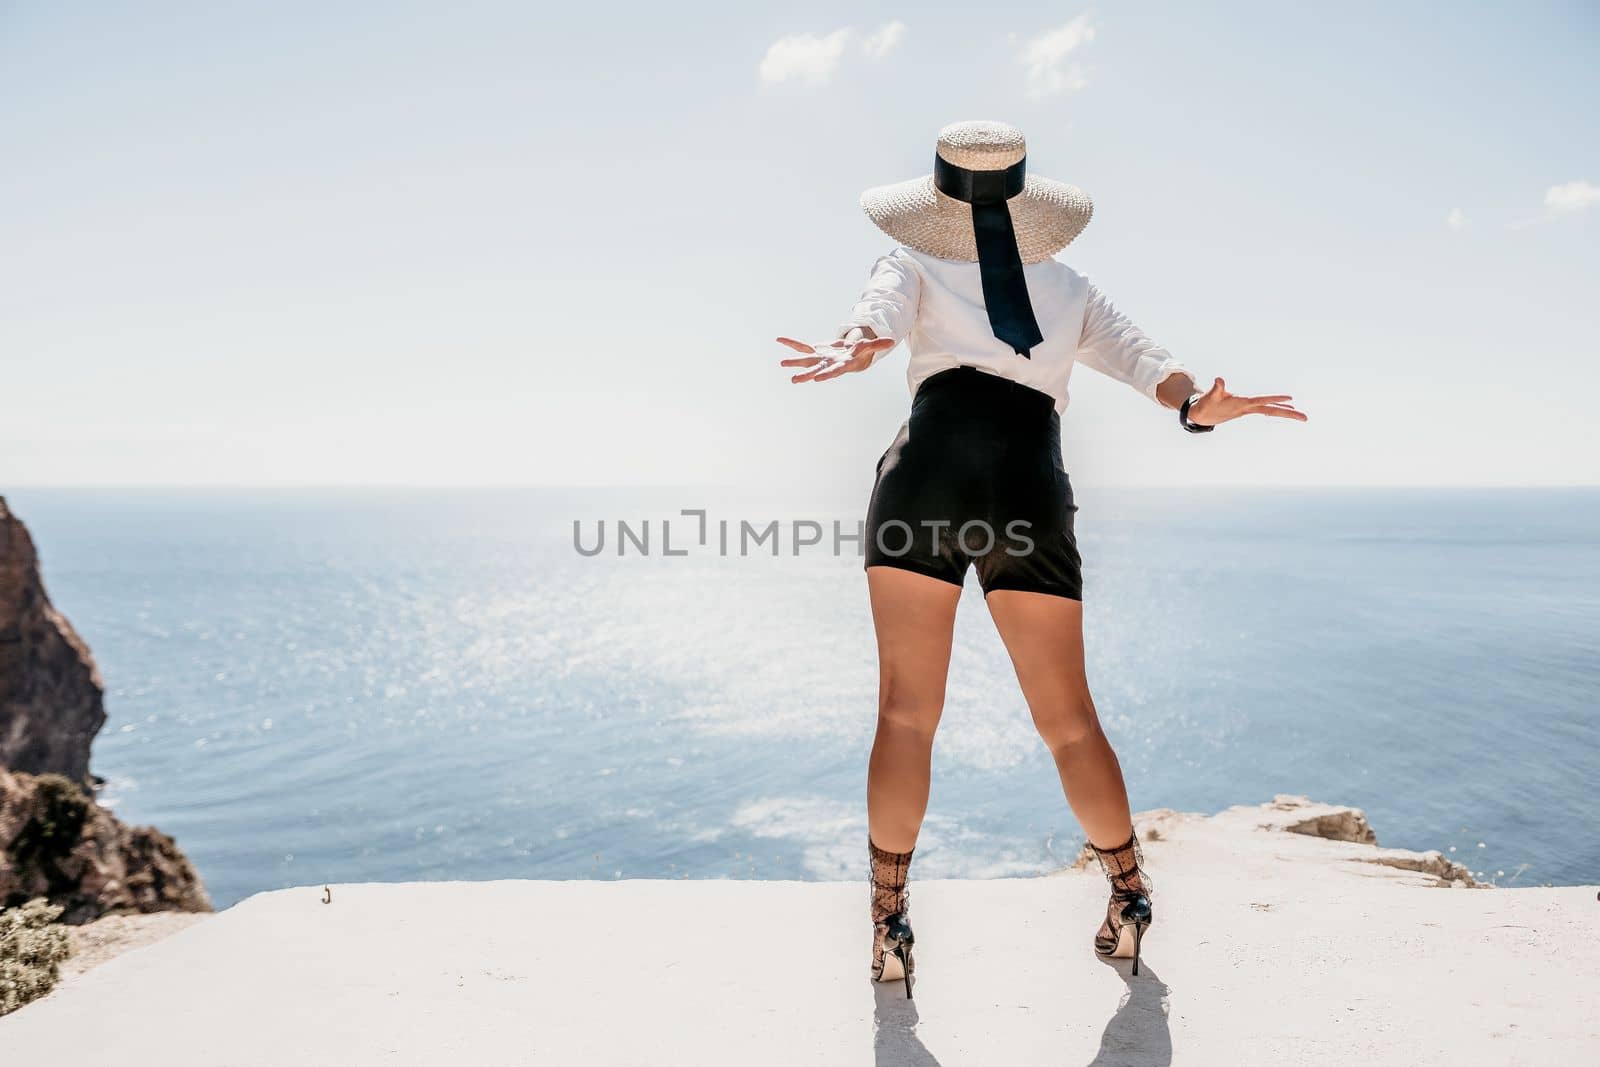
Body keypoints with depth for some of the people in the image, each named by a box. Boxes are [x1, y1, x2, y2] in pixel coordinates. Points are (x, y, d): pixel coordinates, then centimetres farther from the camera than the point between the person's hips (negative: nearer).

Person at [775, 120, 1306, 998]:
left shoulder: (913, 263, 17)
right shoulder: (1070, 288, 25)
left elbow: (882, 309, -7)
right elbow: (1139, 357, 7)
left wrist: (855, 351, -28)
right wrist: (1196, 405, -9)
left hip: (926, 476, -2)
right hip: (1031, 496, 2)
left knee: (906, 712, 3)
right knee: (1069, 720, 13)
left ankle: (890, 924, 4)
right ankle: (1129, 896, 24)